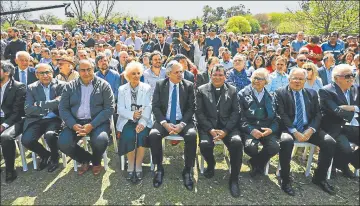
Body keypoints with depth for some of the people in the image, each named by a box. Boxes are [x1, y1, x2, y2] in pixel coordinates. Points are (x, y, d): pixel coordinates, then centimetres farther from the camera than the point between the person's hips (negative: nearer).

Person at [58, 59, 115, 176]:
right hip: (76, 122, 3)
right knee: (63, 143, -21)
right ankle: (85, 159, 11)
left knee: (100, 141, -31)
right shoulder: (70, 86, 10)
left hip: (97, 121, -3)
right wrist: (73, 125, -14)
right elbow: (63, 108, 5)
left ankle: (96, 162, 7)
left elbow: (109, 108, -7)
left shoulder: (103, 85, 1)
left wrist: (91, 125, -18)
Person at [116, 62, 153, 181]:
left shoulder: (147, 88, 7)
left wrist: (142, 123, -21)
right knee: (129, 136, -29)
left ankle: (138, 167, -12)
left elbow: (148, 107, -4)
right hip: (127, 120, 0)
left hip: (143, 121, 0)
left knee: (142, 135, -30)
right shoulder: (122, 89, 10)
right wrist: (132, 114, -19)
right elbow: (120, 109, 1)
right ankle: (130, 167, -8)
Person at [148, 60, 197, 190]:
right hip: (164, 121, 1)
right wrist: (165, 123, -17)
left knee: (192, 135, -30)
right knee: (153, 134, -28)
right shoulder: (160, 85, 3)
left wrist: (182, 124, -17)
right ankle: (159, 168, -7)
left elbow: (191, 108, -2)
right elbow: (155, 106, -2)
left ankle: (187, 171, -11)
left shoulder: (188, 85, 2)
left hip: (183, 121, 0)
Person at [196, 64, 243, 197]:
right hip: (208, 125, 0)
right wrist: (210, 129, -14)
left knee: (237, 142, -28)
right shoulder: (202, 90, 5)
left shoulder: (232, 90, 8)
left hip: (227, 125, 1)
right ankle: (211, 165, 8)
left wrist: (225, 130, -13)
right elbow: (199, 112, -1)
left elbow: (236, 112, 2)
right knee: (205, 144, -29)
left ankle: (234, 179, -8)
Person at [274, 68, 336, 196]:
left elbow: (317, 114, 7)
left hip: (308, 128, 4)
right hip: (288, 128, -4)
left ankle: (319, 177, 3)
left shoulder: (312, 93, 14)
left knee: (330, 142, -18)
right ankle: (285, 180, -17)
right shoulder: (280, 93, 2)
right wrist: (295, 131, -19)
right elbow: (282, 115, -8)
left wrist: (310, 130, -11)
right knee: (286, 141, -36)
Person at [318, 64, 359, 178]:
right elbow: (337, 112, -20)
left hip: (353, 127, 7)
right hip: (335, 128, -7)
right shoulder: (326, 91, -10)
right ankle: (339, 164, 9)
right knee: (345, 149, -29)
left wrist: (353, 108, -12)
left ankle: (352, 161, 18)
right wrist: (355, 112, -8)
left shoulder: (356, 89, 13)